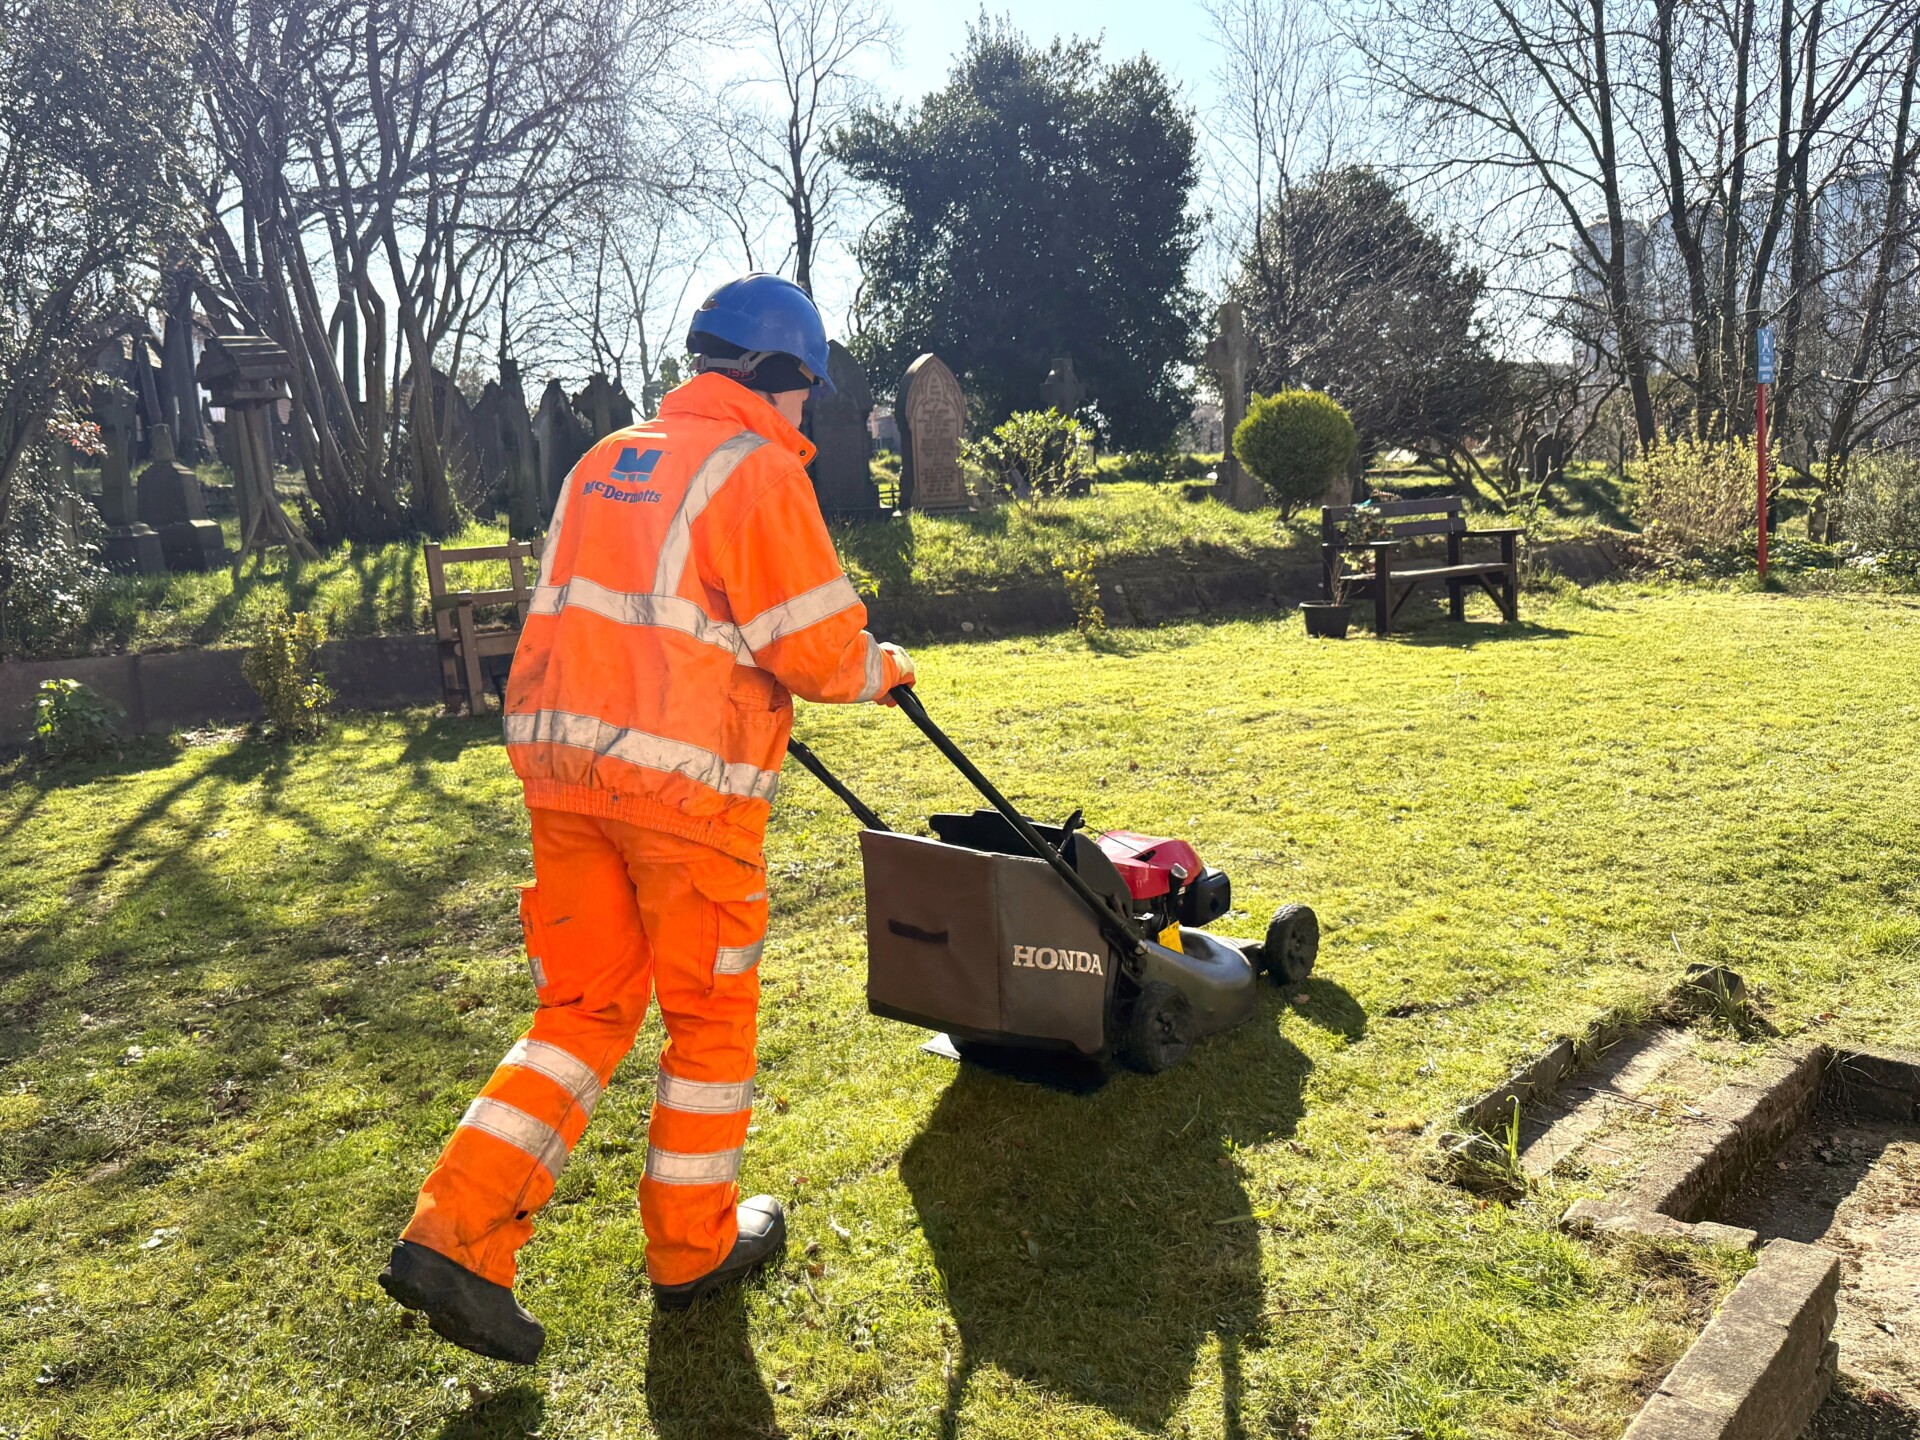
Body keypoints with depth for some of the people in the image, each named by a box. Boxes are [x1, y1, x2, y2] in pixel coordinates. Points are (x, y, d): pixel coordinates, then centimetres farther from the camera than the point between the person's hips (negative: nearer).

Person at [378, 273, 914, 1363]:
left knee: (586, 1007, 16)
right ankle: (694, 1247, 26)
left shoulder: (608, 460, 16)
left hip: (561, 751, 7)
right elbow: (821, 653, -11)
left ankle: (457, 1237, 11)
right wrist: (886, 669, 10)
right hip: (685, 777, -7)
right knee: (712, 1013, 11)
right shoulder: (760, 472, -6)